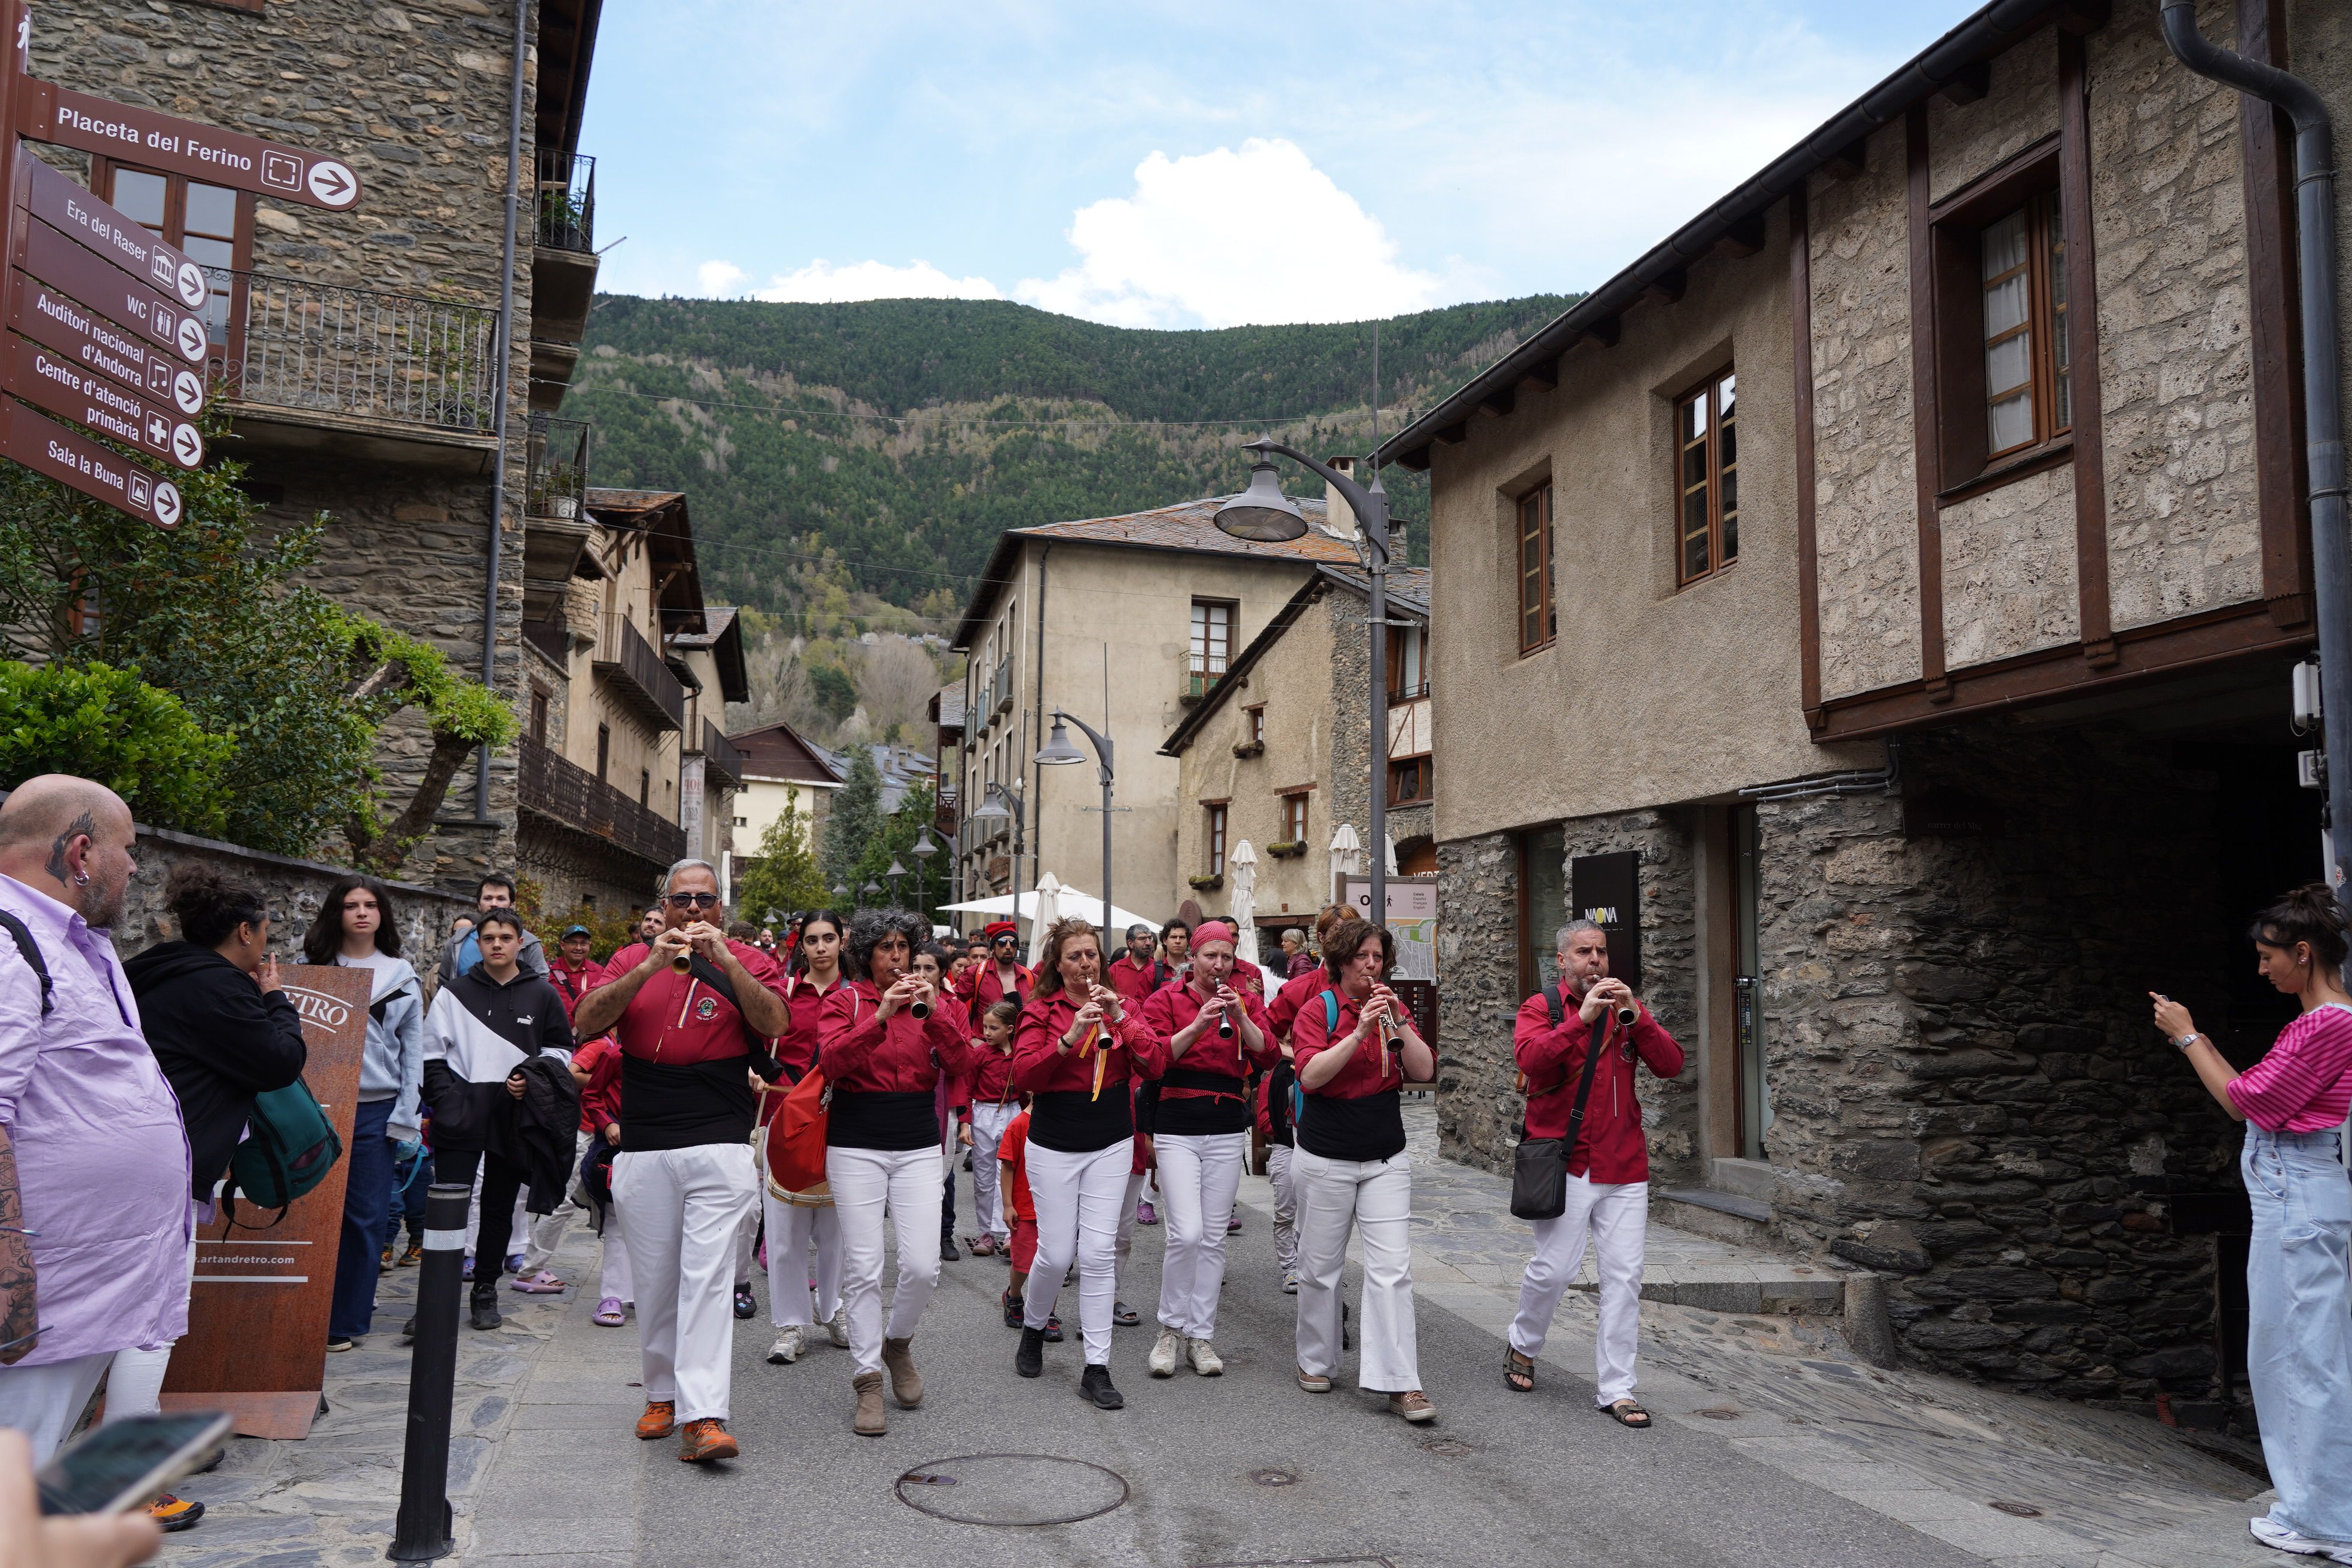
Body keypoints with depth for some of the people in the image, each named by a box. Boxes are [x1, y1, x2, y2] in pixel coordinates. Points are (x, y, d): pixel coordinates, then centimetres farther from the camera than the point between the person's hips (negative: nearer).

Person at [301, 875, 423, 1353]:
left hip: (375, 1111, 0)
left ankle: (345, 1322, 8)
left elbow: (413, 1050, 8)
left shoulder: (402, 976, 9)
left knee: (365, 1217, 1)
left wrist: (406, 1115, -1)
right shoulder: (312, 967, 10)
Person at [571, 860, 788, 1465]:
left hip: (720, 1148, -2)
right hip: (643, 1151, 3)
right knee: (654, 1279, 12)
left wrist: (723, 960, -19)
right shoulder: (632, 961, 10)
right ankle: (662, 1393, 29)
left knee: (708, 1276, -10)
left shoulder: (746, 962, 5)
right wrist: (650, 967, -16)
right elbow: (587, 1022, -6)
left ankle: (704, 1416, -11)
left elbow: (775, 1022, -13)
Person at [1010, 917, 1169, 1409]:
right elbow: (1023, 1075, -15)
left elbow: (1155, 1065, -6)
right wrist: (1070, 1036, -26)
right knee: (1056, 1253, 0)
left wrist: (1121, 1018, -17)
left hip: (1111, 1144, 2)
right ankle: (1033, 1329, 32)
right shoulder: (1040, 1011, -3)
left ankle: (1097, 1370, 5)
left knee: (1100, 1252, -3)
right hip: (1055, 1146, -2)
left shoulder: (1121, 1007, 5)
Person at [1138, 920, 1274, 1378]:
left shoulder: (1247, 1002, 9)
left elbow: (1267, 1055, -5)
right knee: (1186, 1233, -13)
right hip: (1177, 1127, -3)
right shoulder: (1166, 1000, 1)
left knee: (1213, 1237, 7)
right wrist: (1197, 1024, -21)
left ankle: (1201, 1336, 17)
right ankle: (1172, 1328, 7)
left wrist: (1240, 1017, -17)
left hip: (1227, 1129, 3)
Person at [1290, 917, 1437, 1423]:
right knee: (1320, 1266, 9)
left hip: (1386, 1161, 3)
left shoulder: (1393, 1008, 6)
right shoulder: (1319, 1010, -6)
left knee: (1392, 1267, -5)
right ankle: (1315, 1362, 28)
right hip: (1326, 1160, -2)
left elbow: (1425, 1071, -4)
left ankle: (1399, 1382, -3)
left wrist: (1399, 1024, -17)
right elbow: (1310, 1075, -19)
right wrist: (1360, 1032, -26)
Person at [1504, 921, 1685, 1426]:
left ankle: (1615, 1389, 12)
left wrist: (1636, 1017, -14)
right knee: (1554, 1268, -3)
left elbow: (1671, 1066, 0)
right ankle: (1523, 1346, 25)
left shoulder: (1626, 1011, 12)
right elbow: (1531, 1061, -18)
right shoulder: (1540, 1008, 2)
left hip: (1624, 1167, 4)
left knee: (1624, 1277, 2)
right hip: (1566, 1165, -3)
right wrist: (1582, 1018, -24)